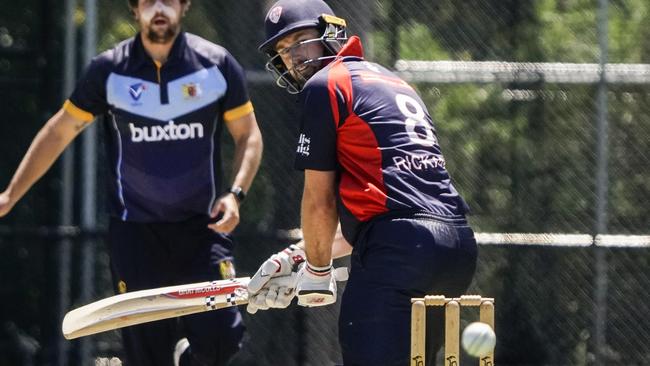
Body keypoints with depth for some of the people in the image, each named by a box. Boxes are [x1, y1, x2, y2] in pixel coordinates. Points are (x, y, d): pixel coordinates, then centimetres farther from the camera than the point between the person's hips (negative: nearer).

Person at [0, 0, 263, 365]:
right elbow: (58, 133, 7)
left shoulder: (218, 65, -2)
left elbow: (249, 136, 6)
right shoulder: (109, 70, -2)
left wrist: (235, 194, -11)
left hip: (202, 225, 0)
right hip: (136, 229, 0)